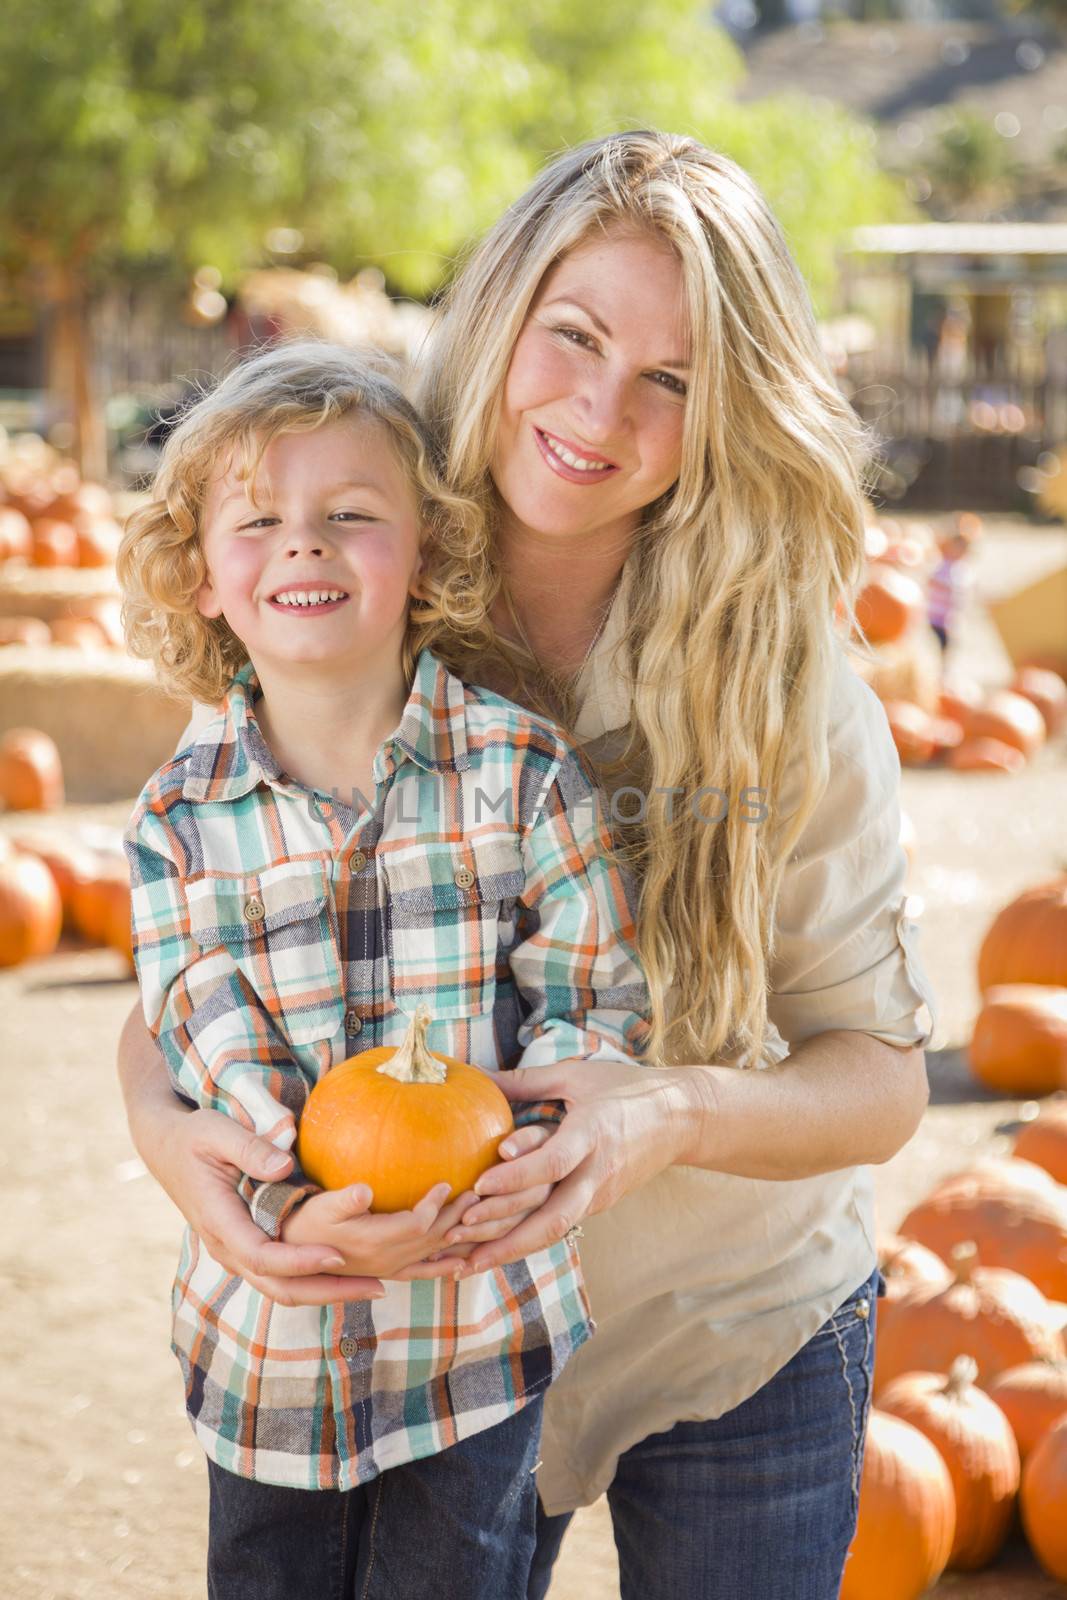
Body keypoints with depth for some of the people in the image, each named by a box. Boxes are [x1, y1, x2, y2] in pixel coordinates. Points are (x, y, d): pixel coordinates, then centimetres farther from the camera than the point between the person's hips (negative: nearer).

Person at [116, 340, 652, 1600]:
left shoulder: (520, 770, -9)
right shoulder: (180, 817, -4)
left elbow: (596, 1000, -8)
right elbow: (205, 1046, -8)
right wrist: (294, 1205, -26)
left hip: (479, 1320, -2)